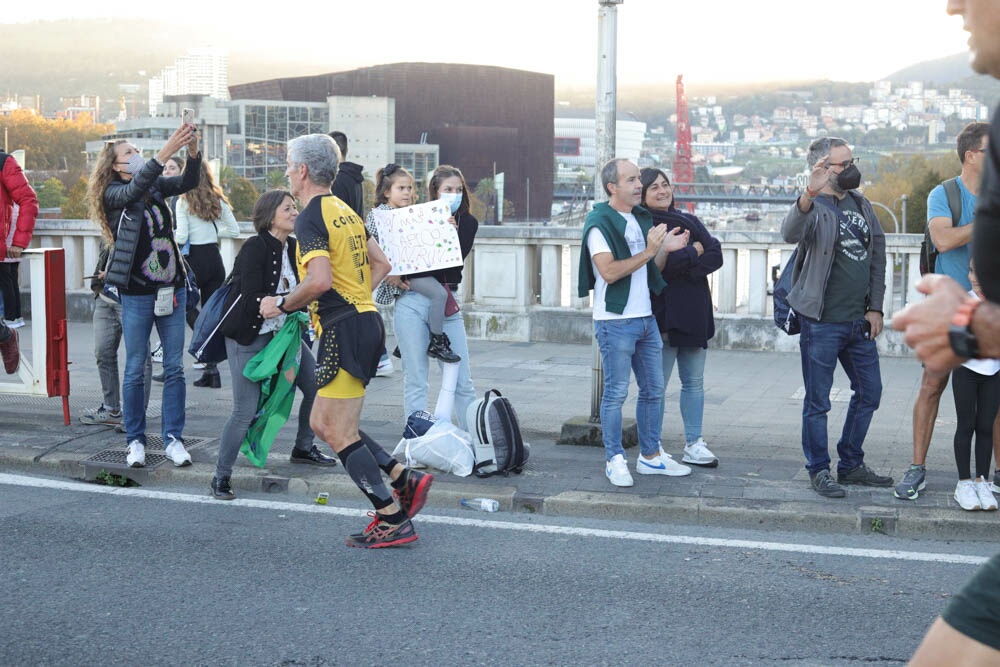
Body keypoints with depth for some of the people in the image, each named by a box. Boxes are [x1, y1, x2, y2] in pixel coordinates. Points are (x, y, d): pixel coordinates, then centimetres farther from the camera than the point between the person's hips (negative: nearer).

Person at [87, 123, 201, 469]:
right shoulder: (113, 193, -5)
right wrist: (167, 151, -35)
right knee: (135, 370, 3)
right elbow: (135, 189, -25)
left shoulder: (156, 185, 9)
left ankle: (173, 438, 11)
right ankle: (135, 441, 13)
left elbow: (187, 182, -5)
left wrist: (193, 149, -24)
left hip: (172, 290, 4)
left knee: (174, 368, 4)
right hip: (136, 294, -4)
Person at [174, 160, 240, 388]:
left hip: (195, 259, -5)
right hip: (215, 259, 5)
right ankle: (211, 370, 8)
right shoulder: (218, 201, 6)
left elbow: (181, 237, -13)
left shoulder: (184, 202, -7)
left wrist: (173, 236, 9)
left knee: (187, 306, 13)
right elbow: (234, 230, 11)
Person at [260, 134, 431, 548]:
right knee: (322, 423, 16)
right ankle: (405, 480, 12)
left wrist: (282, 305, -11)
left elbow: (320, 280, -25)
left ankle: (393, 520, 1)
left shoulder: (310, 218, -13)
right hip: (365, 319, 9)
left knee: (340, 435, -2)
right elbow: (381, 264, 21)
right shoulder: (345, 211, 15)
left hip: (344, 330, -9)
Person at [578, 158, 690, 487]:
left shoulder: (643, 219, 14)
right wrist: (649, 251, -19)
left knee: (654, 390, 12)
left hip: (646, 318, 8)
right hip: (615, 321, -8)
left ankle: (650, 456, 23)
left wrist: (666, 249, 1)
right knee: (616, 393, -2)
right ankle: (614, 460, 7)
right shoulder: (599, 223, -10)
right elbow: (609, 272, -21)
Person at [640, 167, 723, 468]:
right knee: (657, 386, -3)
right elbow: (660, 263, -21)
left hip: (694, 314, 7)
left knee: (694, 383, 10)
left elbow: (715, 256, 3)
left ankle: (694, 445, 17)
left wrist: (685, 265, -12)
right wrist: (695, 251, -8)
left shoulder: (690, 221, 15)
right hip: (663, 316, -7)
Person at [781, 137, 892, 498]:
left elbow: (877, 254, 16)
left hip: (859, 321, 8)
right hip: (822, 323, -7)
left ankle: (851, 464, 29)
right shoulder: (814, 208, -12)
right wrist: (809, 194, -53)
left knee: (869, 393, 15)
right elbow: (791, 233, -35)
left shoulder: (861, 204, 11)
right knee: (818, 401, 2)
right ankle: (819, 471, 15)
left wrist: (875, 307, 10)